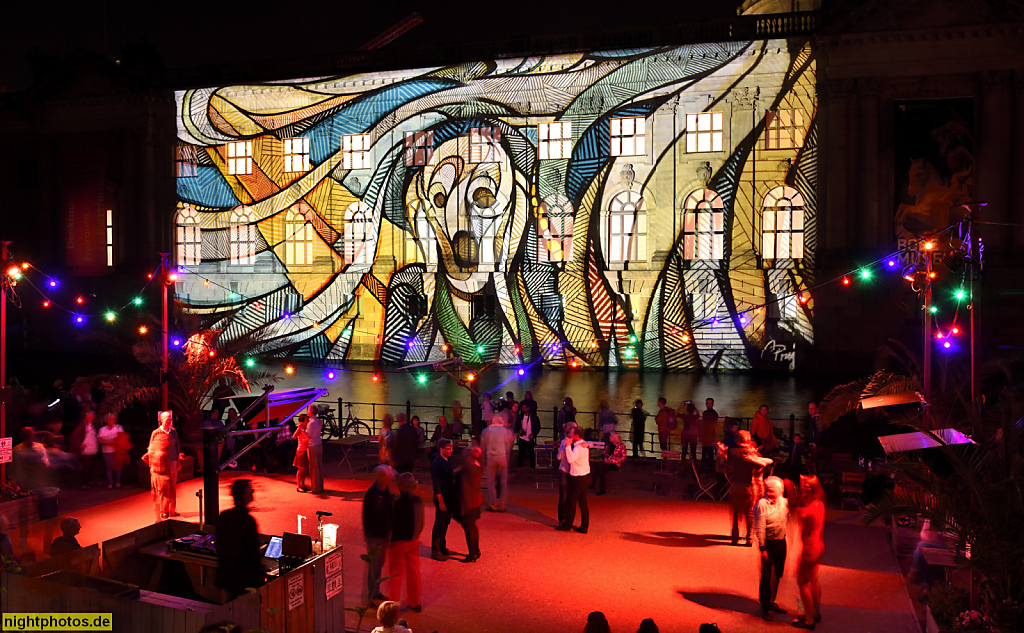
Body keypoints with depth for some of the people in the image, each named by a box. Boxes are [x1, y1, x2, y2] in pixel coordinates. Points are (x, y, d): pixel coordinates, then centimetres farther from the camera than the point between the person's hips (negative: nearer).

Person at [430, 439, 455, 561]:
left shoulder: (447, 460, 8)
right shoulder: (437, 463, -20)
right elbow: (436, 484, -21)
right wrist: (441, 502, -20)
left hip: (449, 499, 9)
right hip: (442, 499, -9)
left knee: (445, 523, 18)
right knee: (439, 525, 2)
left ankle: (442, 548, 31)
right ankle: (435, 551, 13)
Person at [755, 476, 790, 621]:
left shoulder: (785, 502, -1)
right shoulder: (762, 504, -17)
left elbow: (788, 520, 13)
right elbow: (760, 528, -15)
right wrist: (762, 548, -16)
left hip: (781, 542, 6)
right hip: (768, 543, -5)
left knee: (777, 575, 15)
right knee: (766, 576, -1)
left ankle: (771, 602, 31)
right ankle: (764, 606, 13)